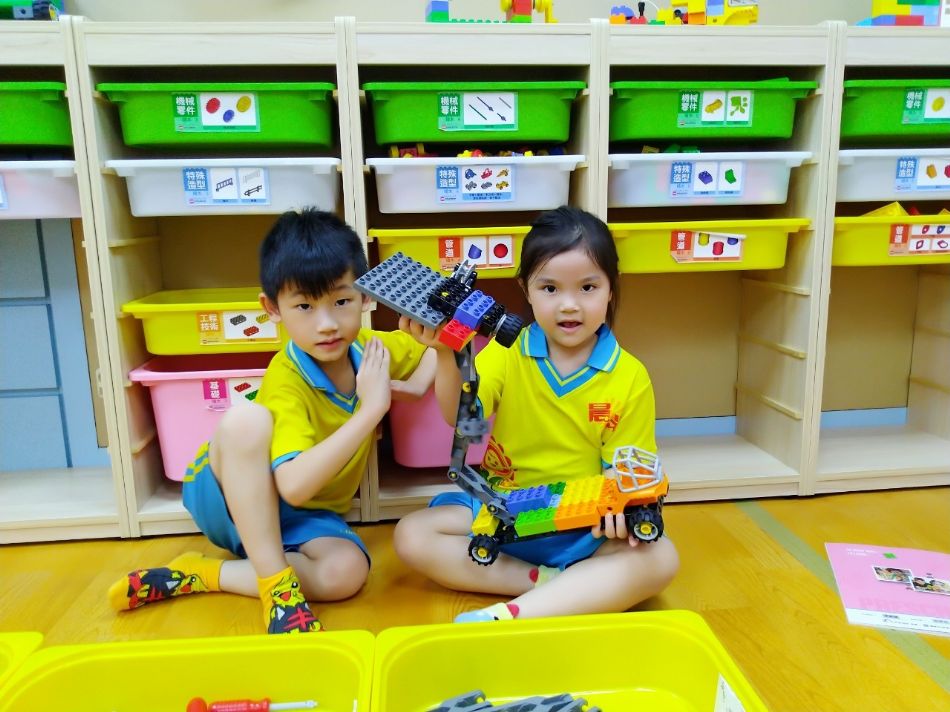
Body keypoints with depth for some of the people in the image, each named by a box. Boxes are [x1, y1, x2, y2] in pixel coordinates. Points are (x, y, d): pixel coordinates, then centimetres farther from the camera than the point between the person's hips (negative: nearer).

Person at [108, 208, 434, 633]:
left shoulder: (373, 348, -9)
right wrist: (370, 410, -41)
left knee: (347, 572, -30)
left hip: (306, 517, 4)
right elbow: (294, 486, -41)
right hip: (230, 496, -4)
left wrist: (420, 382, -11)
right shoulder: (286, 381, -27)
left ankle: (199, 575, -11)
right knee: (247, 418, -37)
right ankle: (275, 580, -27)